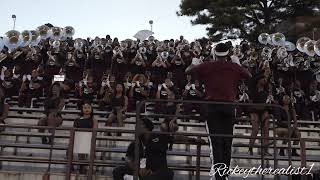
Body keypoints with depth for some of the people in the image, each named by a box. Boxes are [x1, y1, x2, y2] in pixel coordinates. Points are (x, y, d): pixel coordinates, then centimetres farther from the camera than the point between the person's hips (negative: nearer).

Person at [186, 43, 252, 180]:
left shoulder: (206, 66, 4)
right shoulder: (235, 67, 8)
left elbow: (187, 71, 18)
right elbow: (249, 76, 26)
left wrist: (194, 64, 37)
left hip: (212, 106, -2)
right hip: (229, 106, 2)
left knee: (216, 142, -5)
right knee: (227, 141, 8)